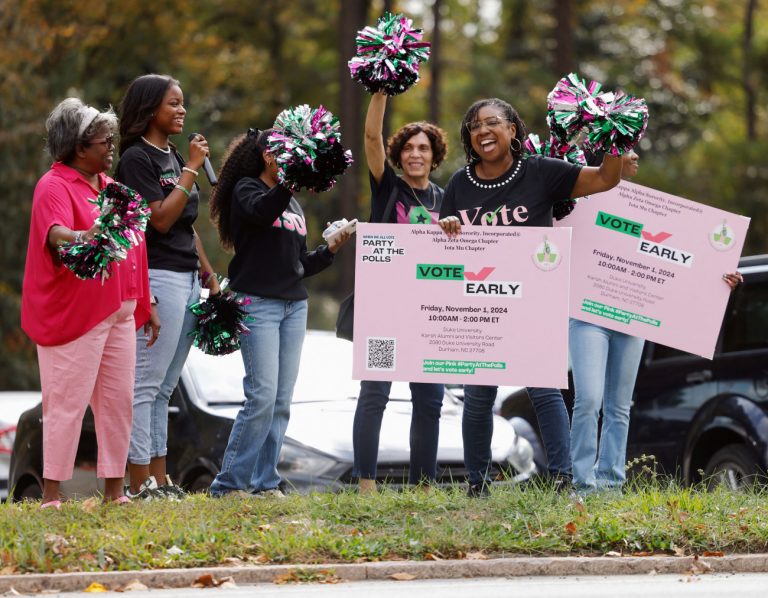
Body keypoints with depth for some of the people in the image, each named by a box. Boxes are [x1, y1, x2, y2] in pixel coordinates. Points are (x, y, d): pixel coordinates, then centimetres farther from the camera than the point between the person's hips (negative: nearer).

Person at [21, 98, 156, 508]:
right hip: (75, 315, -8)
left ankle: (114, 490, 13)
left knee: (118, 399, 7)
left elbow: (133, 249, 23)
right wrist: (79, 238, -51)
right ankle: (52, 494, -5)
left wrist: (145, 305, 22)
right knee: (68, 401, -8)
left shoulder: (109, 186, 18)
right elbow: (54, 233, -29)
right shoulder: (55, 186, -8)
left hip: (119, 312, 8)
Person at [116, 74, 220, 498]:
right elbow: (161, 219, -17)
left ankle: (159, 482, 11)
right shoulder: (137, 157, -8)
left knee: (163, 388, 9)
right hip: (159, 277, -9)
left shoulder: (172, 156, 19)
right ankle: (140, 486, -9)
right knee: (146, 384, -9)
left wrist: (210, 277, 21)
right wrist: (191, 169, -14)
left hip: (188, 279, 9)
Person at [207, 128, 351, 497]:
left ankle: (264, 482, 6)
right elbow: (262, 211, -24)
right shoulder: (246, 189, 1)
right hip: (257, 301, -7)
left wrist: (330, 250, 7)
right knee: (262, 395, -15)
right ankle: (229, 483, -9)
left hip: (294, 305, 7)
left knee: (282, 400, 2)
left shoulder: (293, 204, 22)